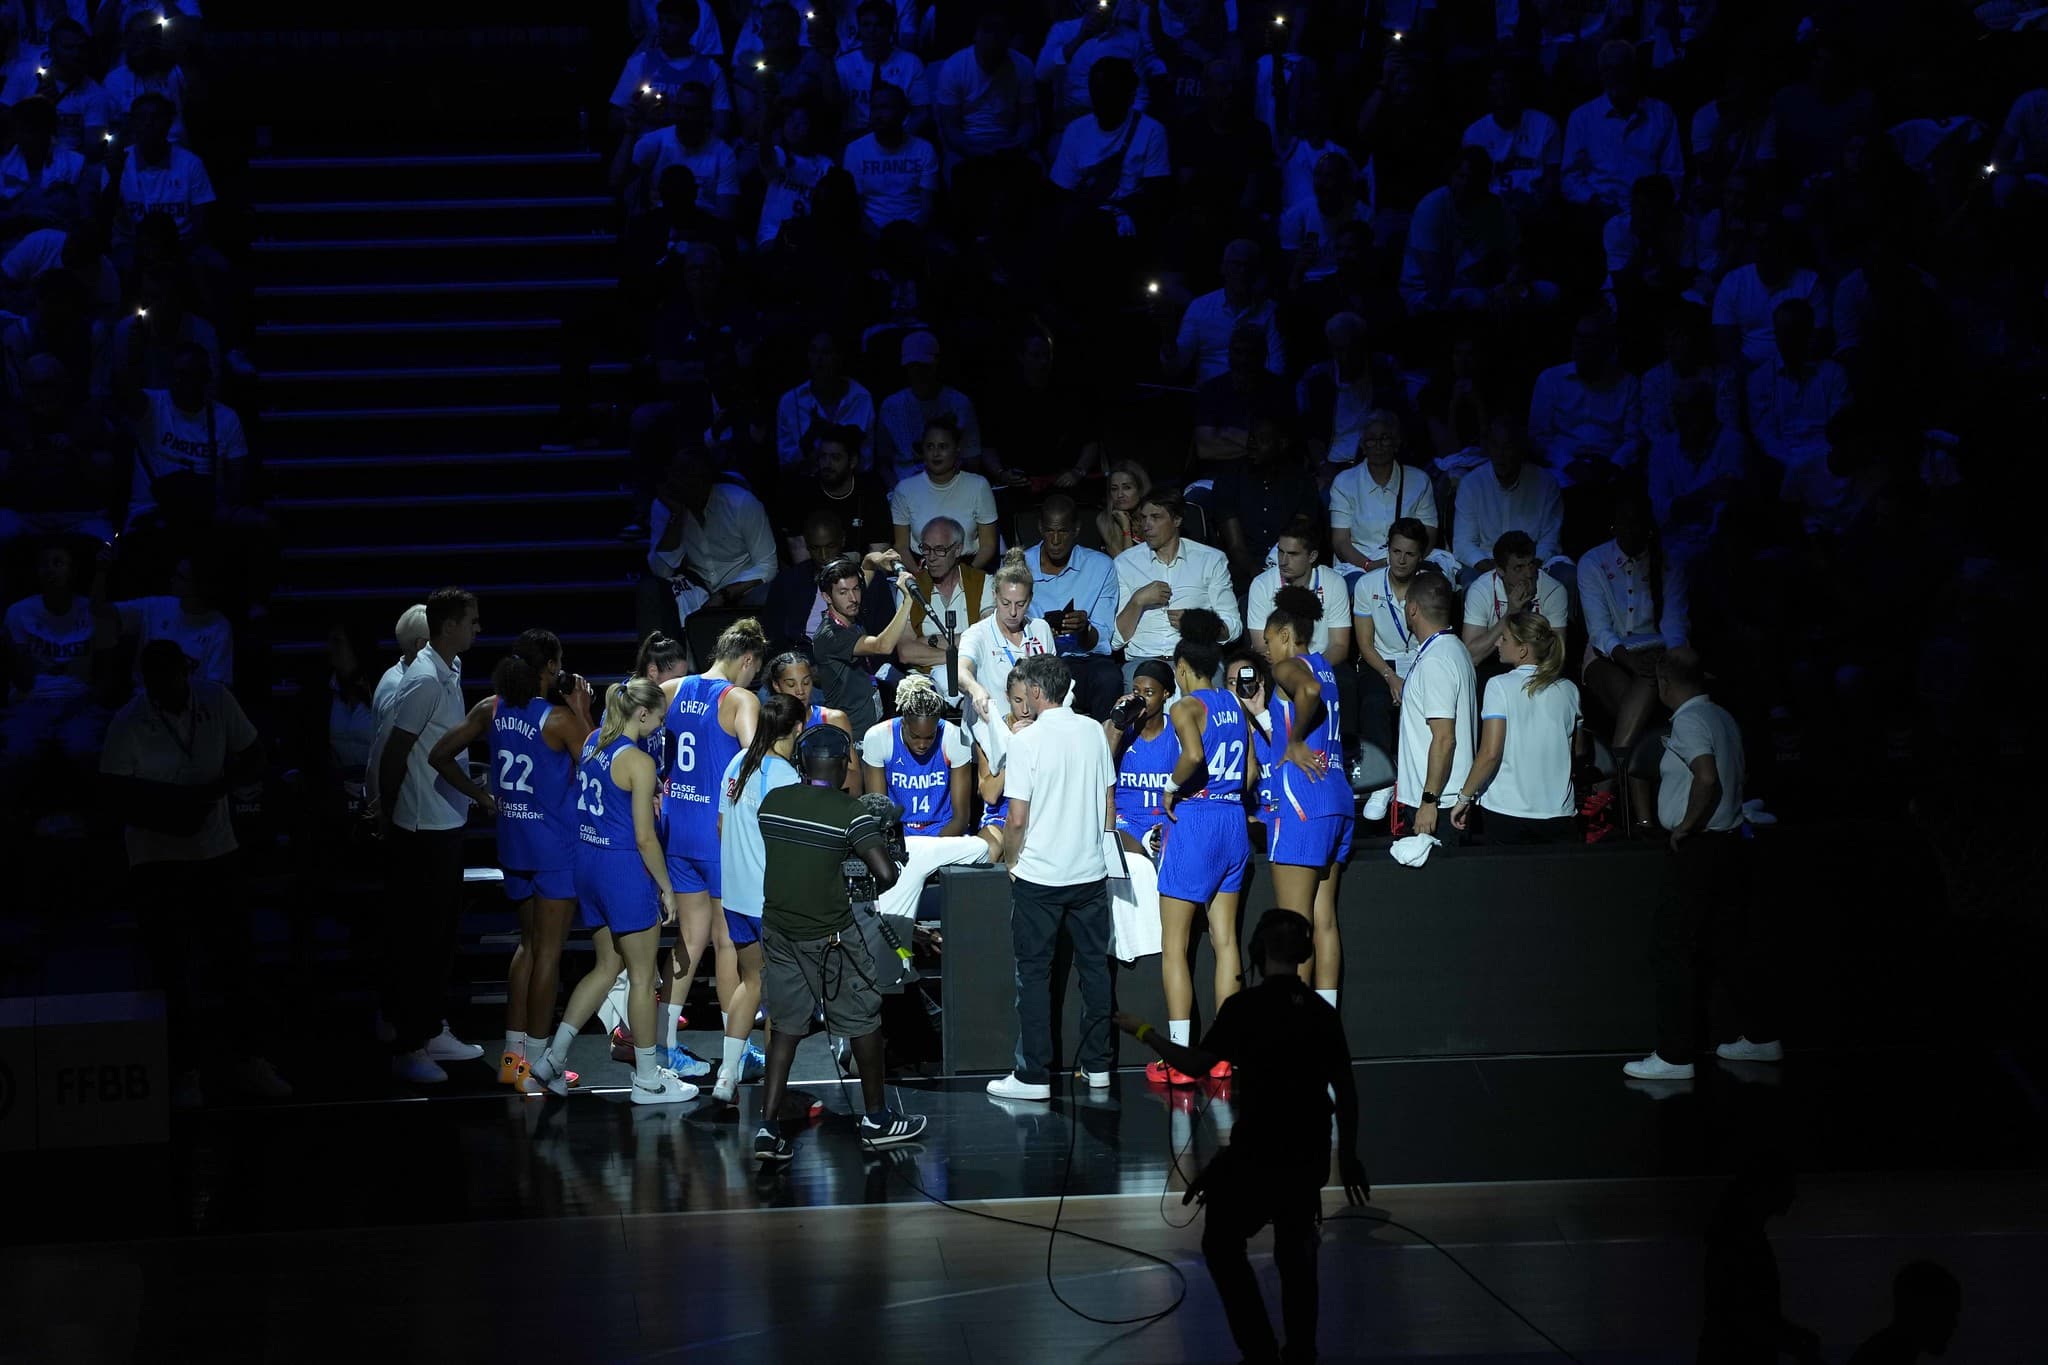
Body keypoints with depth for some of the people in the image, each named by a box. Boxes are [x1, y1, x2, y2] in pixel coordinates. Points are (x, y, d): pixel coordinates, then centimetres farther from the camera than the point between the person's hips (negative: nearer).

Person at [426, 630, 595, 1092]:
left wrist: (481, 795, 9)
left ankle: (512, 1054, 20)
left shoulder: (492, 709, 0)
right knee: (548, 950, 2)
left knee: (529, 942, 19)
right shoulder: (559, 719, -17)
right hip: (556, 845, -6)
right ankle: (534, 1063, 5)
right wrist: (583, 711, -6)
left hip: (513, 841, 6)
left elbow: (440, 754, 2)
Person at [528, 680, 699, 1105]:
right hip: (625, 868, -8)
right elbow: (644, 837, -16)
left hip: (588, 863, 8)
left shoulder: (594, 743, 6)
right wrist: (666, 887, -7)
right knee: (642, 975, 5)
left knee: (607, 966, 19)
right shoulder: (638, 762, -18)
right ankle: (647, 1079, 14)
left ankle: (553, 1058, 14)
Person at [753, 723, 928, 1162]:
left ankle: (768, 1126, 0)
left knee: (785, 1025, 10)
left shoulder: (772, 802, 0)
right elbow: (886, 873, -21)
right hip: (831, 935, -4)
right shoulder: (850, 811, -15)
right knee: (863, 1021, 13)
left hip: (778, 929, 4)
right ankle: (875, 1119, 24)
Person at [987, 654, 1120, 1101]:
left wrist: (1010, 861, 2)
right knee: (1094, 967, 12)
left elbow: (1017, 818, -13)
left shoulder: (1027, 740, -13)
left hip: (1038, 877, -5)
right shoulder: (1093, 732, 4)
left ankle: (1034, 1076, 2)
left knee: (1034, 973, 2)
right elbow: (1109, 802, 12)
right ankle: (1097, 1065, 17)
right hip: (1091, 871, 5)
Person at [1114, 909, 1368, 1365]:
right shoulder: (1321, 1013, 2)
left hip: (1256, 1154, -5)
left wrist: (1144, 1032, 0)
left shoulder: (1244, 1007, -13)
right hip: (1309, 1156, 5)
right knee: (1296, 1252, 20)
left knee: (1222, 1246, 11)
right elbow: (1346, 1091, 5)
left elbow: (1196, 1064, -13)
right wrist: (1348, 1155, 16)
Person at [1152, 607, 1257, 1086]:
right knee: (1225, 940, 10)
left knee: (1174, 946, 0)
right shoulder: (1235, 706, 11)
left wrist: (1172, 788, -13)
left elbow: (1193, 755, -29)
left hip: (1194, 823, -7)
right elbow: (1252, 772, 14)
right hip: (1234, 822, 7)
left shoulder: (1186, 707, -10)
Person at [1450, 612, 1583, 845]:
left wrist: (1464, 798, -5)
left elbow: (1490, 754, -13)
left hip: (1507, 811, -3)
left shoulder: (1500, 686, -9)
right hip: (1559, 812, 3)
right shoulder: (1568, 690, 5)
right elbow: (1578, 749, 16)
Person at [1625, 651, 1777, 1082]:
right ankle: (1761, 1036, 23)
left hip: (1698, 849, -9)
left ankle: (1675, 1056, -6)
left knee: (1672, 950, -5)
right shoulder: (1722, 718, 13)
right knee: (1735, 945, 17)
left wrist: (1686, 825, -18)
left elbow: (1707, 777, -29)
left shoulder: (1688, 722, -15)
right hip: (1729, 843, 9)